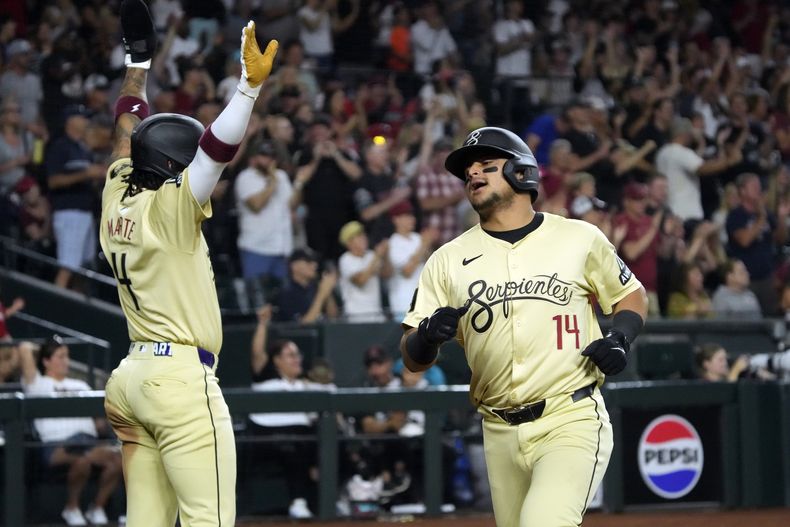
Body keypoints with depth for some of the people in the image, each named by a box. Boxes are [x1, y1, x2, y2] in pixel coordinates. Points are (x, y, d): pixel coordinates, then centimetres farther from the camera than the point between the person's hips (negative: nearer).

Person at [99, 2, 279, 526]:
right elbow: (217, 148, -22)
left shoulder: (117, 202, 12)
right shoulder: (169, 208, -8)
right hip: (181, 382, -9)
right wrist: (250, 86, -31)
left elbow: (129, 129, 24)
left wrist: (139, 59, 33)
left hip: (133, 380, 9)